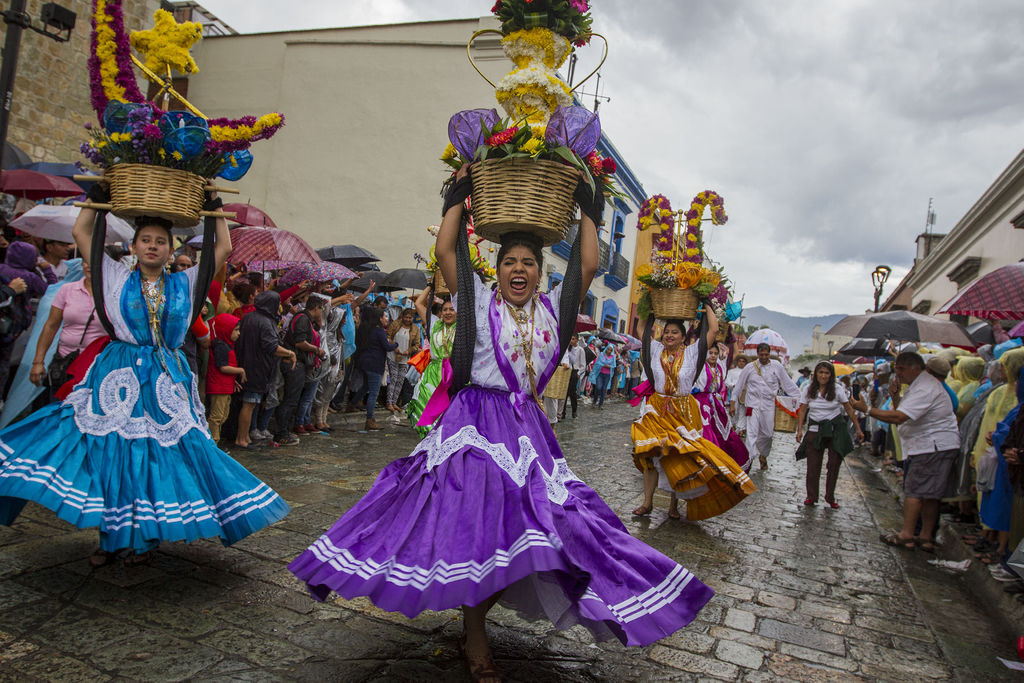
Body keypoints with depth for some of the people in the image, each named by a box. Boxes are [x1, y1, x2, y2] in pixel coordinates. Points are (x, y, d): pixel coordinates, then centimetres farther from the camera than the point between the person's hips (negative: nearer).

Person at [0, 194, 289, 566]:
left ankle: (144, 536, 14)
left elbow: (224, 247, 8)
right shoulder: (117, 277, 8)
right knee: (111, 449, 0)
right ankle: (110, 536, 15)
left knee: (162, 451, 0)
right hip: (119, 374, 0)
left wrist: (213, 206, 12)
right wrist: (98, 194, 12)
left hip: (166, 378, 1)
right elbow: (80, 231, 9)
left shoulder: (184, 283, 9)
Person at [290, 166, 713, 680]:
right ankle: (474, 637, 11)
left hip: (527, 427, 4)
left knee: (518, 526, 1)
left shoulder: (552, 309, 11)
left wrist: (587, 206, 13)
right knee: (474, 520, -8)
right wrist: (460, 193, 2)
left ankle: (476, 621, 24)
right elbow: (445, 252, -5)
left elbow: (589, 263, 7)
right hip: (477, 421, -4)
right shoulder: (480, 301, 3)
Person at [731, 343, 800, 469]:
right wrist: (733, 403, 6)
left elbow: (788, 384, 9)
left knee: (767, 433, 9)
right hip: (753, 404, -2)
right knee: (752, 433, -10)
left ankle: (763, 455, 34)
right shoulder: (750, 367, 0)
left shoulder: (777, 366, 2)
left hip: (769, 404, 2)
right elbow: (739, 386, 6)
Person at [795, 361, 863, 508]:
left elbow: (849, 409, 2)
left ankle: (830, 497, 15)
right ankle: (811, 497, 11)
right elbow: (802, 410, 0)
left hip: (836, 428, 0)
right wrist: (800, 430, -9)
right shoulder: (808, 389, -2)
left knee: (834, 464, 0)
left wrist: (858, 429, 1)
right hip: (815, 429, 0)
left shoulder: (838, 389, -4)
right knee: (813, 464, -2)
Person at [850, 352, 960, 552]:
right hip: (932, 446, 11)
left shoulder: (925, 389, -19)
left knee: (914, 489, -7)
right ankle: (926, 537, 17)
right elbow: (901, 410, 16)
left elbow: (898, 417, -27)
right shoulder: (919, 385, 15)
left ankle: (906, 535, -3)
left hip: (933, 446, -11)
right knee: (929, 493, 12)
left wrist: (866, 409, -23)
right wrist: (895, 396, -2)